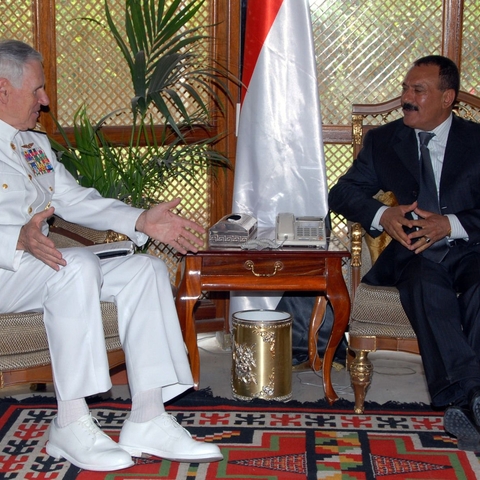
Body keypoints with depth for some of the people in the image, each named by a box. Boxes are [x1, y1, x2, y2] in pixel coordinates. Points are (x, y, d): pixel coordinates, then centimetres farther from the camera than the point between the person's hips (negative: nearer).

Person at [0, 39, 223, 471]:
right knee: (77, 266, -35)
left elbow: (76, 201, 16)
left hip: (36, 267, 9)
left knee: (146, 268, -9)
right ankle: (71, 426, -27)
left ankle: (147, 423, -17)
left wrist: (142, 221, 2)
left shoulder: (36, 144, 22)